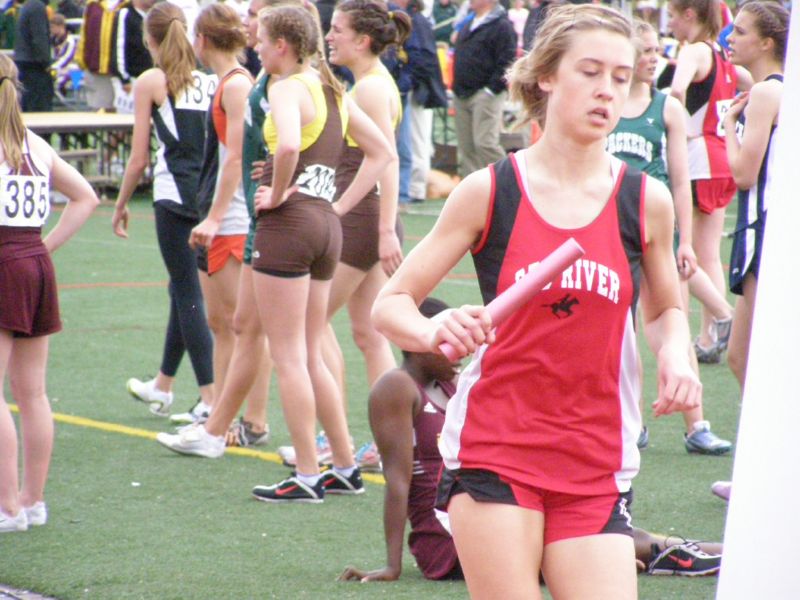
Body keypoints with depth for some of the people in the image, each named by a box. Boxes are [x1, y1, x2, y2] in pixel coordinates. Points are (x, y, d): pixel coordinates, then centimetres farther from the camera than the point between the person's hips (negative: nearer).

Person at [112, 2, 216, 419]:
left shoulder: (150, 82, -1)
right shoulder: (211, 80, 12)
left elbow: (139, 158, -2)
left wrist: (120, 206, 9)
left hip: (174, 194, -5)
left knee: (188, 293, -1)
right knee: (183, 290, 19)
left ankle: (211, 399, -7)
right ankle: (162, 387, 34)